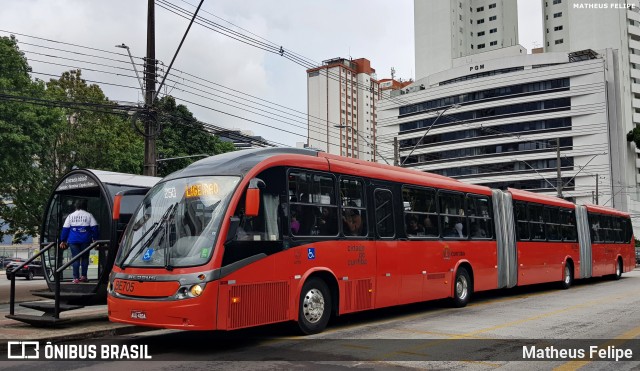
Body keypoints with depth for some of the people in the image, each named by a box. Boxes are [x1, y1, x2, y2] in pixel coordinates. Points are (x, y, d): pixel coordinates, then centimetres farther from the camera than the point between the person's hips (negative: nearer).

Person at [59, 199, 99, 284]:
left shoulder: (70, 216, 8)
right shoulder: (89, 215, 3)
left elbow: (65, 229, 7)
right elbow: (94, 228, -2)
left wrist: (63, 241, 12)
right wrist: (95, 239, 3)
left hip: (73, 241, 1)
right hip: (85, 241, -1)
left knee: (75, 258, 3)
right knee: (85, 258, 10)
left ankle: (76, 278, -2)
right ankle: (83, 276, 8)